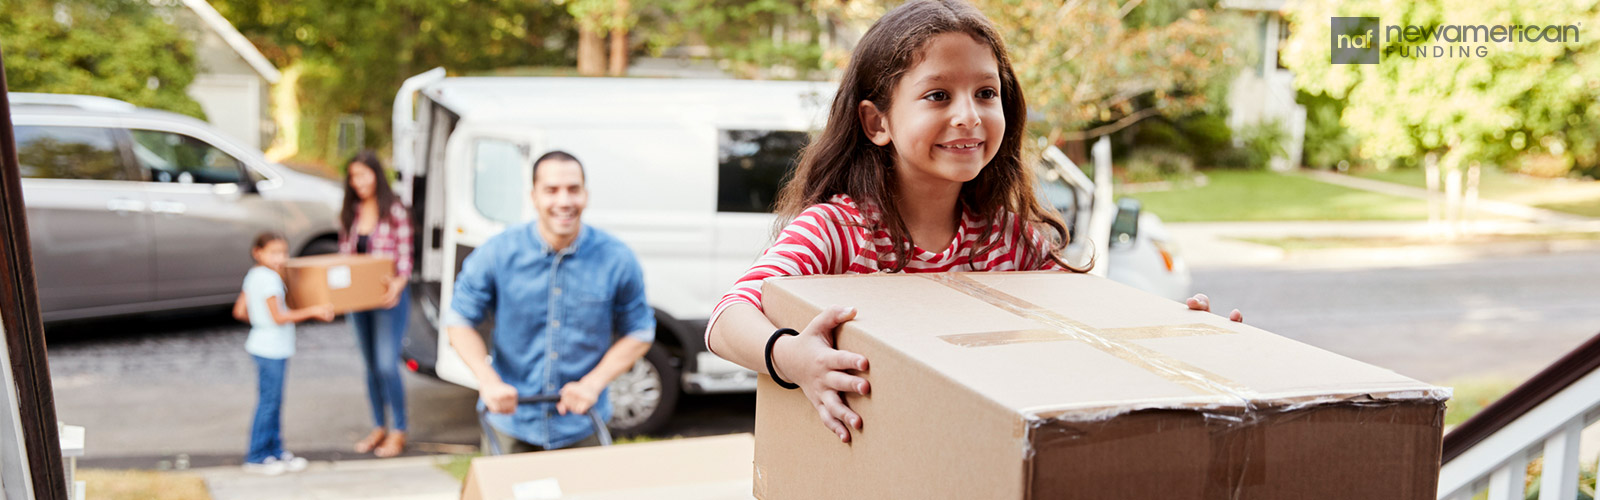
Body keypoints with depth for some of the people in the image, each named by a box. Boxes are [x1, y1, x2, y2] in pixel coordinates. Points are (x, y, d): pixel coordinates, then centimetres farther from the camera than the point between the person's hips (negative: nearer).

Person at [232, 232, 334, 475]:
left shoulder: (253, 275, 10)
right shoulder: (270, 279, -18)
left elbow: (239, 311, 13)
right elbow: (278, 317, -21)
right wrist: (312, 311, -17)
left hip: (269, 346, 10)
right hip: (271, 348, -10)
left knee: (274, 402, 15)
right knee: (268, 403, -3)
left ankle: (275, 451, 22)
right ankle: (256, 457, 4)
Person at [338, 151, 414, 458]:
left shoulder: (395, 212, -8)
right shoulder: (349, 215, 9)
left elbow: (405, 258, -9)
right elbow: (344, 254, 13)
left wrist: (397, 284, -24)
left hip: (388, 297, -6)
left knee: (387, 364, -8)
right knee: (371, 366, 12)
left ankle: (398, 432, 4)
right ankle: (378, 428, 23)